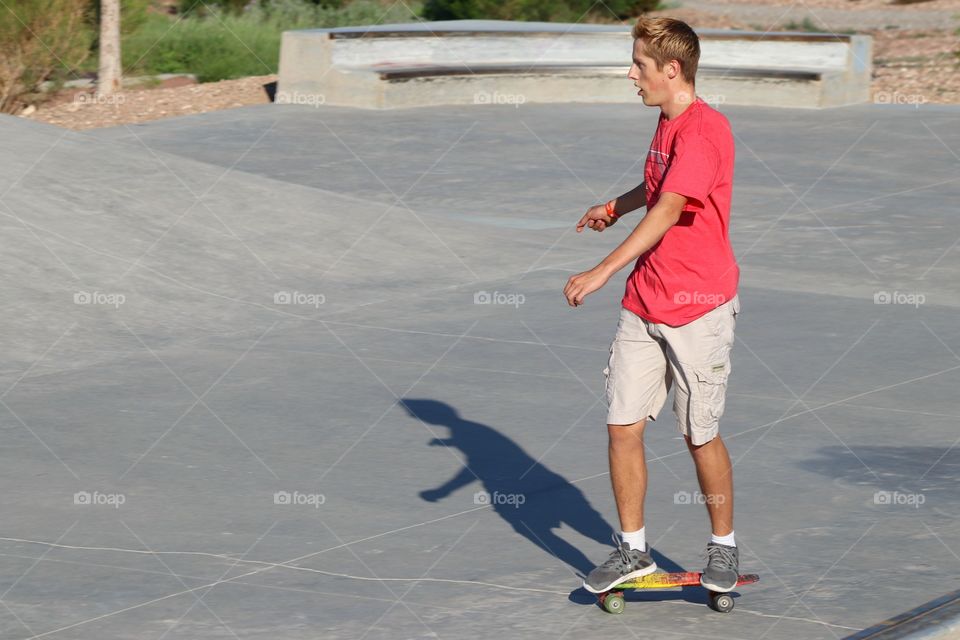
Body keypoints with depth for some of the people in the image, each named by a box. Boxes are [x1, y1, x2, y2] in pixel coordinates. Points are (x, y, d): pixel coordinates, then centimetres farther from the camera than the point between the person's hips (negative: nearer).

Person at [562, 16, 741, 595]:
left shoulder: (705, 130, -19)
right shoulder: (667, 122, 11)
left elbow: (666, 212, -28)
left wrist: (603, 272, -33)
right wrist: (616, 206, 33)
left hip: (698, 308, -8)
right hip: (644, 303, 8)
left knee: (700, 435, 2)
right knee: (623, 426, 2)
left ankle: (724, 549, 21)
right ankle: (633, 551, 13)